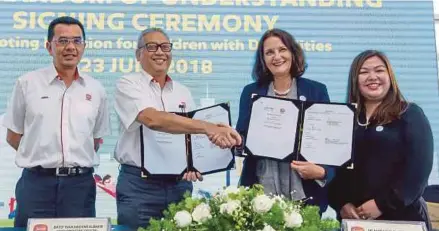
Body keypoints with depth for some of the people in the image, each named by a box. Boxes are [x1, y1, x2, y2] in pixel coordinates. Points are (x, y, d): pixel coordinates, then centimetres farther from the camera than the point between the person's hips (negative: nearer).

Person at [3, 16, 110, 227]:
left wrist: (73, 160, 7)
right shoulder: (27, 83, 2)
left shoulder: (95, 89, 7)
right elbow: (13, 137, 6)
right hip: (37, 182, -1)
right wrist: (43, 157, 3)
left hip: (80, 183, 2)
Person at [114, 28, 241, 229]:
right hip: (139, 186, -4)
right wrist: (208, 127, -32)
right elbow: (153, 119, -24)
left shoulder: (182, 92, 12)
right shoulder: (128, 85, -5)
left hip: (180, 184, 5)